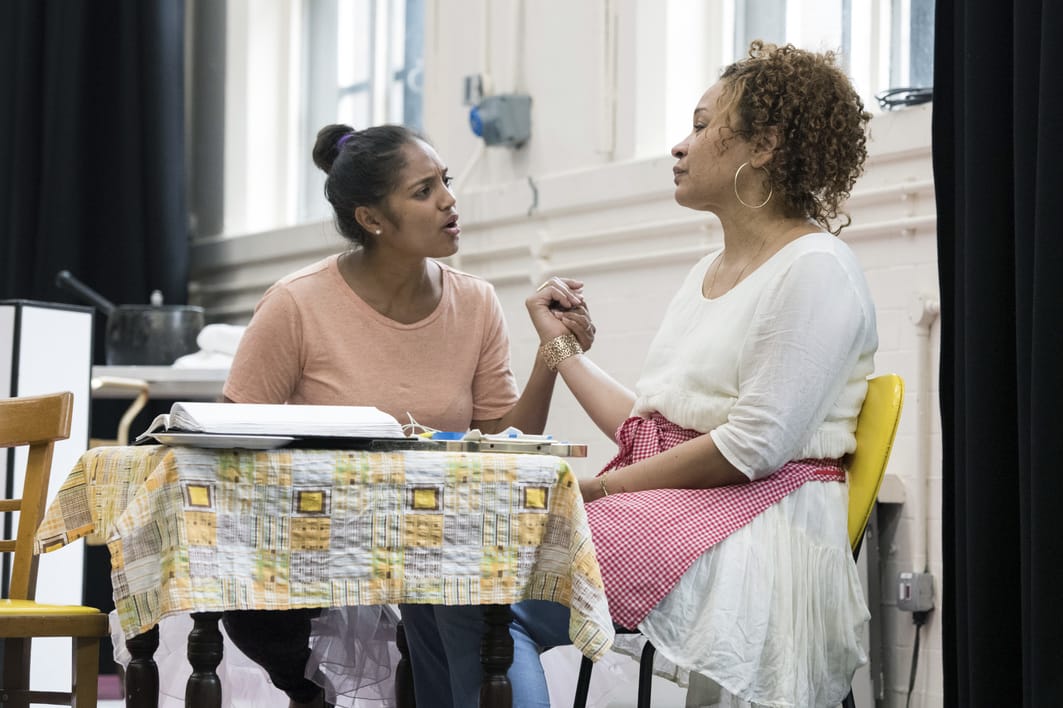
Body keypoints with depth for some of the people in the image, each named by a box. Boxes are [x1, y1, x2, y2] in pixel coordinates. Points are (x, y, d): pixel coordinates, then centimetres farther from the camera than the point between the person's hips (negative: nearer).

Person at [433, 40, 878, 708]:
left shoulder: (818, 270, -8)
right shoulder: (709, 273, 22)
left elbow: (754, 448, -16)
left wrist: (602, 486, -12)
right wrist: (562, 348, 26)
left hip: (757, 525, -8)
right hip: (665, 512, 9)